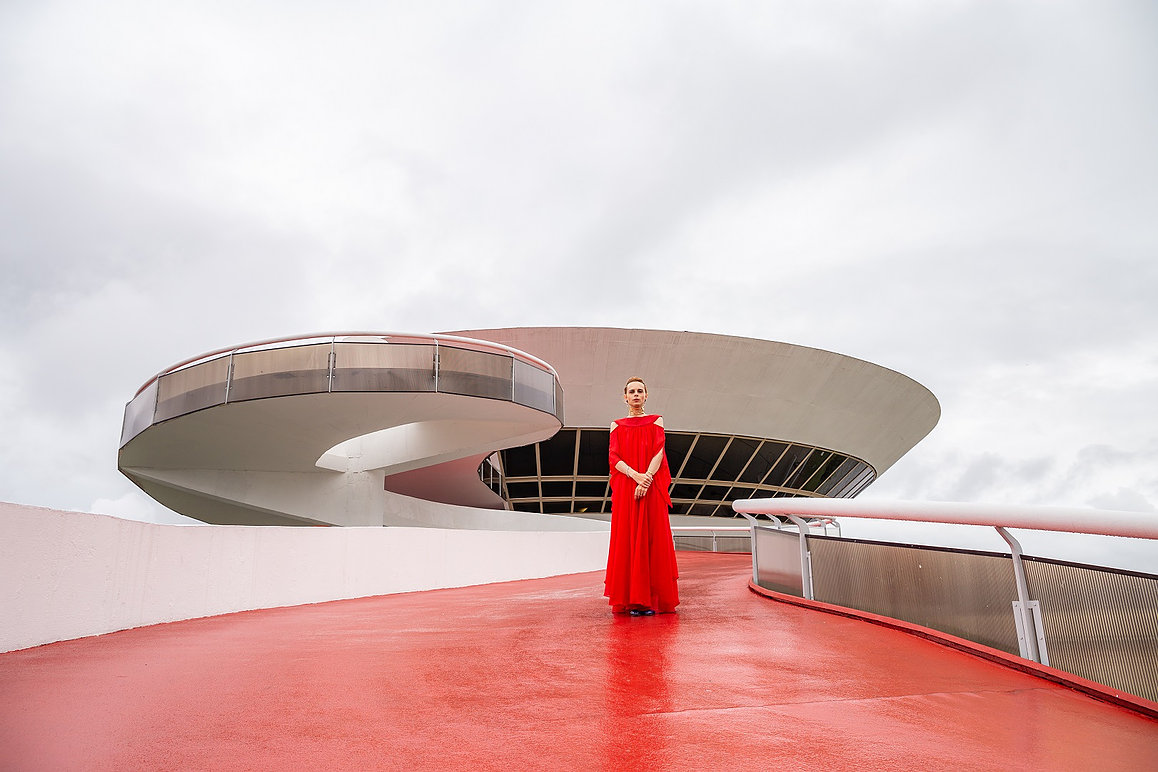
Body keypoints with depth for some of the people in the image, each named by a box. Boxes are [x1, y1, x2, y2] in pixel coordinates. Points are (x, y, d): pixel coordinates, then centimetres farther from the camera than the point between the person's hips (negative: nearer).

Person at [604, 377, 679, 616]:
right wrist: (636, 475, -16)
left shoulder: (656, 421, 10)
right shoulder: (617, 425, 13)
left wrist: (646, 479, -17)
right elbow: (613, 458, 1)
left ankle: (651, 600, 2)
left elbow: (659, 453, -2)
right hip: (625, 490, 1)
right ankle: (631, 600, 3)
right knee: (627, 541, -2)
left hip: (651, 489, -1)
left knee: (653, 541, -3)